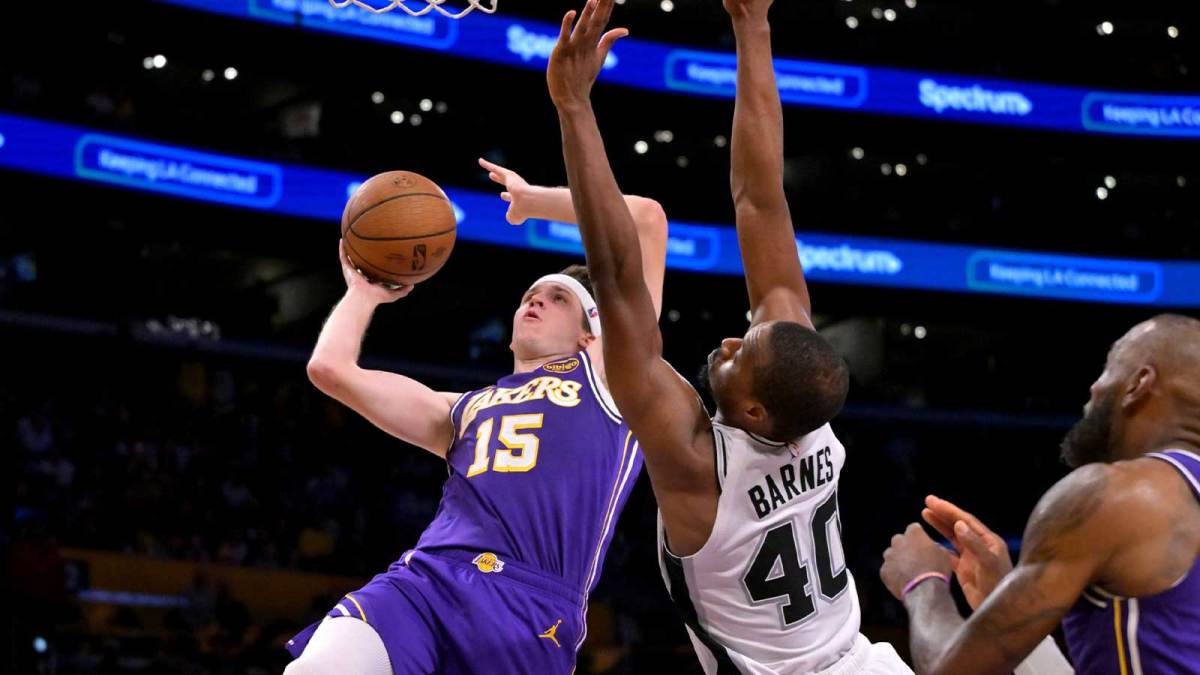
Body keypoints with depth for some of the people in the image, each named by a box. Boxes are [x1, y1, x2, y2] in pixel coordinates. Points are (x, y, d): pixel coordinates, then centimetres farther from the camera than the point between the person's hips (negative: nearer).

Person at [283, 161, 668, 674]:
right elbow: (330, 368, 29)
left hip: (529, 606, -3)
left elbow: (647, 219, 18)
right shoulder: (462, 410, 32)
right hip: (420, 580, 3)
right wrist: (364, 292, 44)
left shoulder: (602, 376, 21)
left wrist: (532, 200, 28)